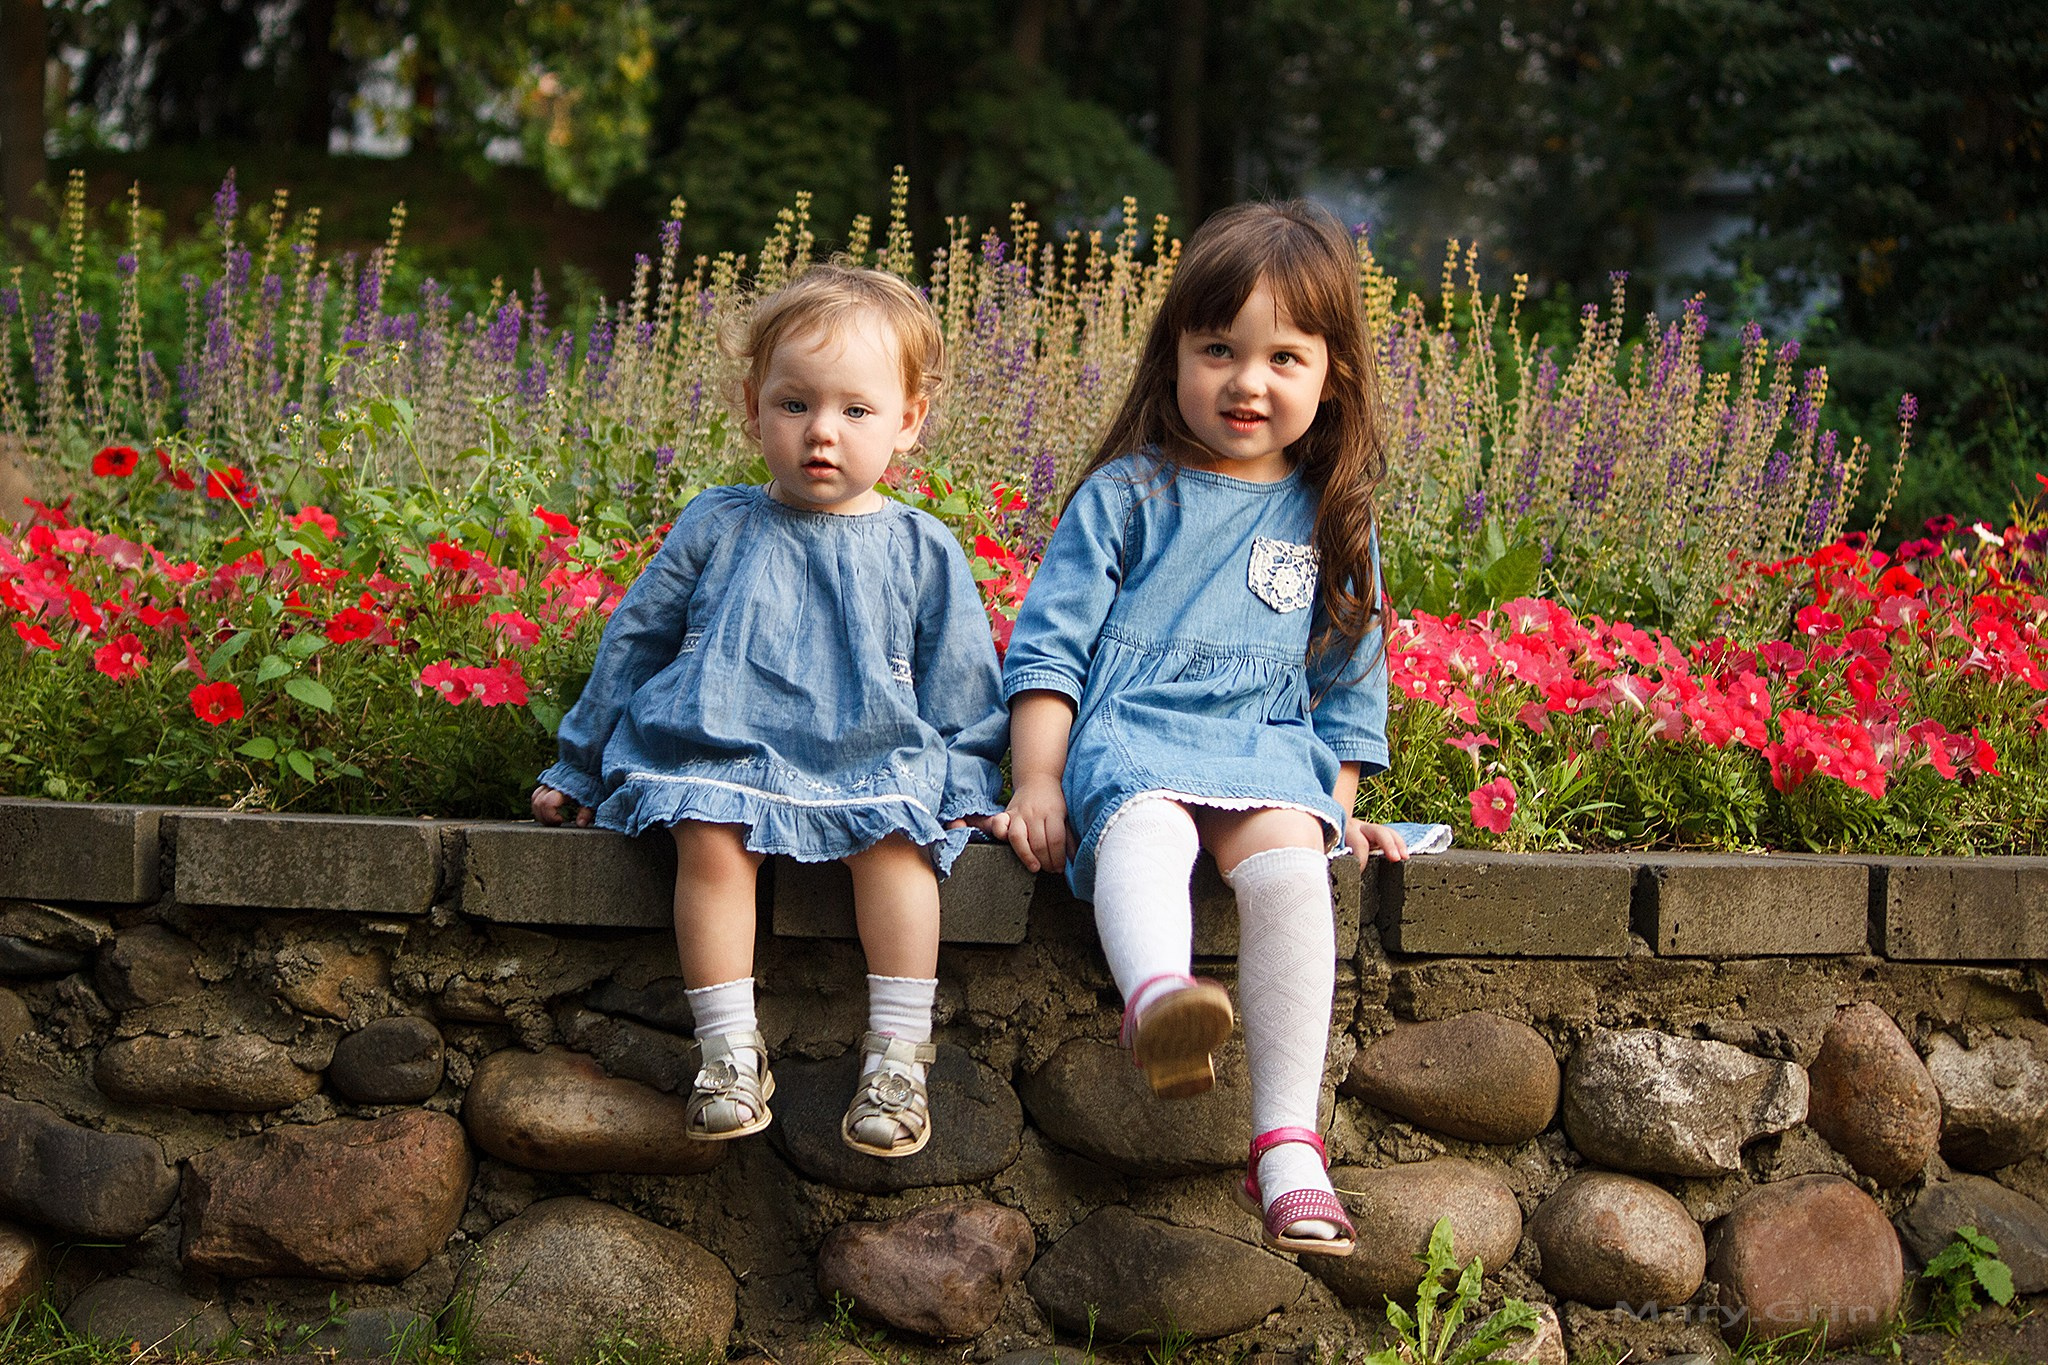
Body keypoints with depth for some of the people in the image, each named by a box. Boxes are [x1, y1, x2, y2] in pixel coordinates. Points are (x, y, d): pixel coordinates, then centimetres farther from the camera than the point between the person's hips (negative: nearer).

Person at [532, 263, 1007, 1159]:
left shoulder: (922, 553, 9)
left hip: (876, 759, 0)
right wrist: (581, 772, 19)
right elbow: (633, 642, 18)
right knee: (709, 837, -29)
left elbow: (960, 684, 14)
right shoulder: (716, 530, 11)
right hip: (724, 750, 1)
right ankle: (730, 1051, -22)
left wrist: (960, 785, 3)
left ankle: (897, 1055, -22)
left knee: (896, 836, -30)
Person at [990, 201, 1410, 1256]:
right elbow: (1049, 642, 6)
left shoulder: (1332, 525, 18)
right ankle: (1157, 999, -71)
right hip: (1128, 737, -2)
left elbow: (1349, 683, 22)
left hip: (1271, 747, 2)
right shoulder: (1127, 494, 9)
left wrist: (1337, 805, 10)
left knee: (1288, 859, -33)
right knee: (1146, 830, -38)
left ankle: (1286, 1145, -38)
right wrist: (1037, 781, -4)